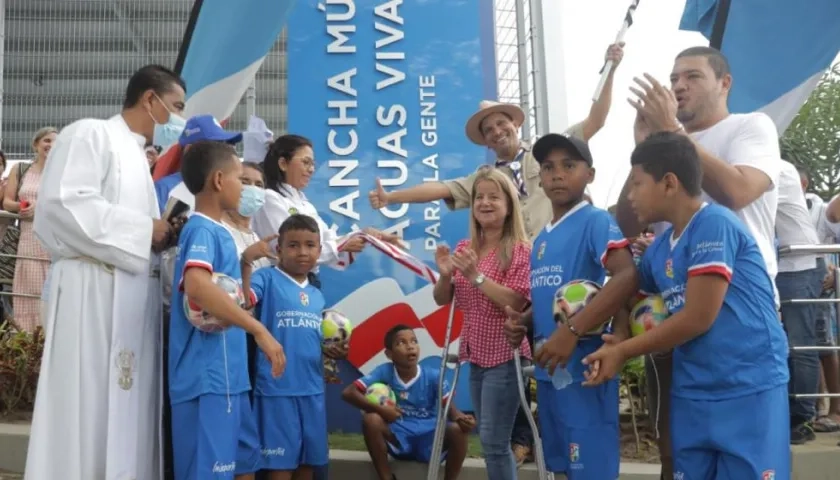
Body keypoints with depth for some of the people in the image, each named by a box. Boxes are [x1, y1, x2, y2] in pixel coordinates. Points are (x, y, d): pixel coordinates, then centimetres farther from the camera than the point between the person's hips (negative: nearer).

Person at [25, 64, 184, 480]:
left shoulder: (137, 155, 23)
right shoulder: (90, 134, -2)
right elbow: (63, 202, -16)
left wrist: (162, 233, 6)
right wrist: (145, 228, -12)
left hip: (133, 292, 8)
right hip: (92, 290, -8)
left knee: (126, 407, 7)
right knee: (87, 406, -6)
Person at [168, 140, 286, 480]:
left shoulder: (218, 231, 16)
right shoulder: (203, 229, -12)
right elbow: (197, 285, -32)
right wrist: (259, 330, -29)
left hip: (228, 373, 10)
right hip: (206, 375, -10)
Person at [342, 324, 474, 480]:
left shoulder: (433, 376, -8)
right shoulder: (384, 372, -10)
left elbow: (449, 408, -8)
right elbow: (348, 393, -16)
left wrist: (460, 418, -33)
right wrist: (380, 409, -29)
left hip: (429, 439, 0)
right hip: (398, 439, 0)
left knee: (458, 429, -29)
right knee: (371, 419, -27)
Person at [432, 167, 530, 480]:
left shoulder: (520, 250, -11)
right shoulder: (464, 249, 7)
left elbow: (516, 303, -20)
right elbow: (442, 299, 9)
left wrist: (476, 275, -25)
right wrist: (445, 275, -11)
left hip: (505, 355, -7)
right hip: (476, 354, 7)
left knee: (493, 441, -7)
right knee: (491, 441, 15)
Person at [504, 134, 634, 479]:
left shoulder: (596, 221, -8)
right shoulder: (541, 240, 15)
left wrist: (572, 330, -26)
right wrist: (522, 322, 2)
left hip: (584, 368, -8)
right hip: (548, 369, 8)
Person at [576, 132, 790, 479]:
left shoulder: (714, 224, -14)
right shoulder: (660, 248, 10)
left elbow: (698, 318, -17)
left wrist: (622, 352, -7)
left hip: (749, 392, -7)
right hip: (691, 396, 8)